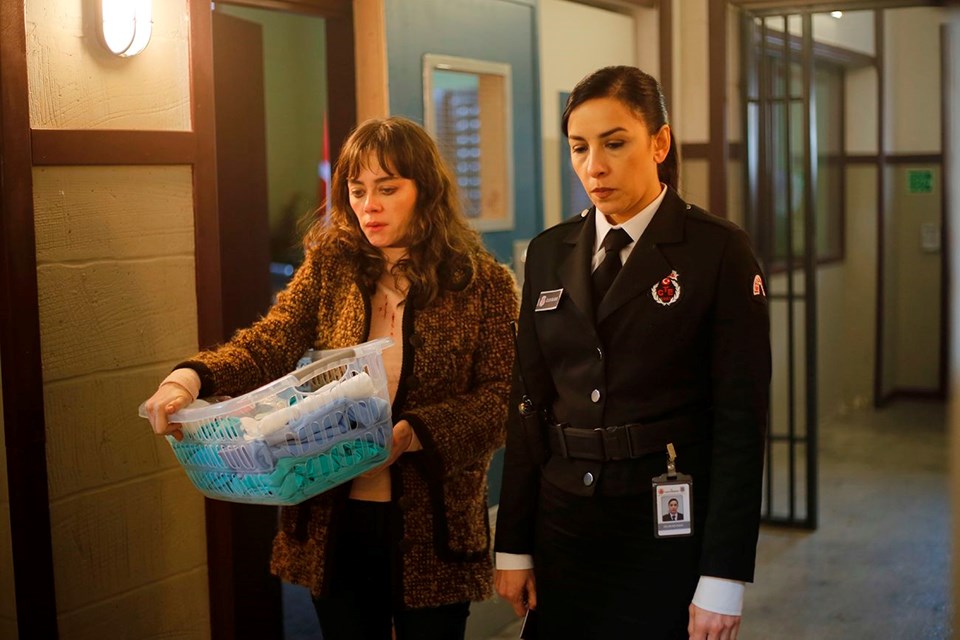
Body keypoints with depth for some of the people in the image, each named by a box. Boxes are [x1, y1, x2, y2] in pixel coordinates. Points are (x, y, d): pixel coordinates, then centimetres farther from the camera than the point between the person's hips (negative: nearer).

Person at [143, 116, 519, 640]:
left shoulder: (483, 283, -5)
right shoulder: (329, 268, 3)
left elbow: (503, 399, -11)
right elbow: (269, 344, -10)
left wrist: (412, 434, -26)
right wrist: (192, 377, -30)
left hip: (433, 527, -2)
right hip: (334, 523, 3)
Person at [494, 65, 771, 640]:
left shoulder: (720, 252, -7)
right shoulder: (549, 253, 6)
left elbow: (740, 419, -10)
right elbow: (529, 402, 7)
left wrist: (723, 579, -12)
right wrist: (514, 546, 5)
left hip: (670, 527, -4)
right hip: (565, 520, 4)